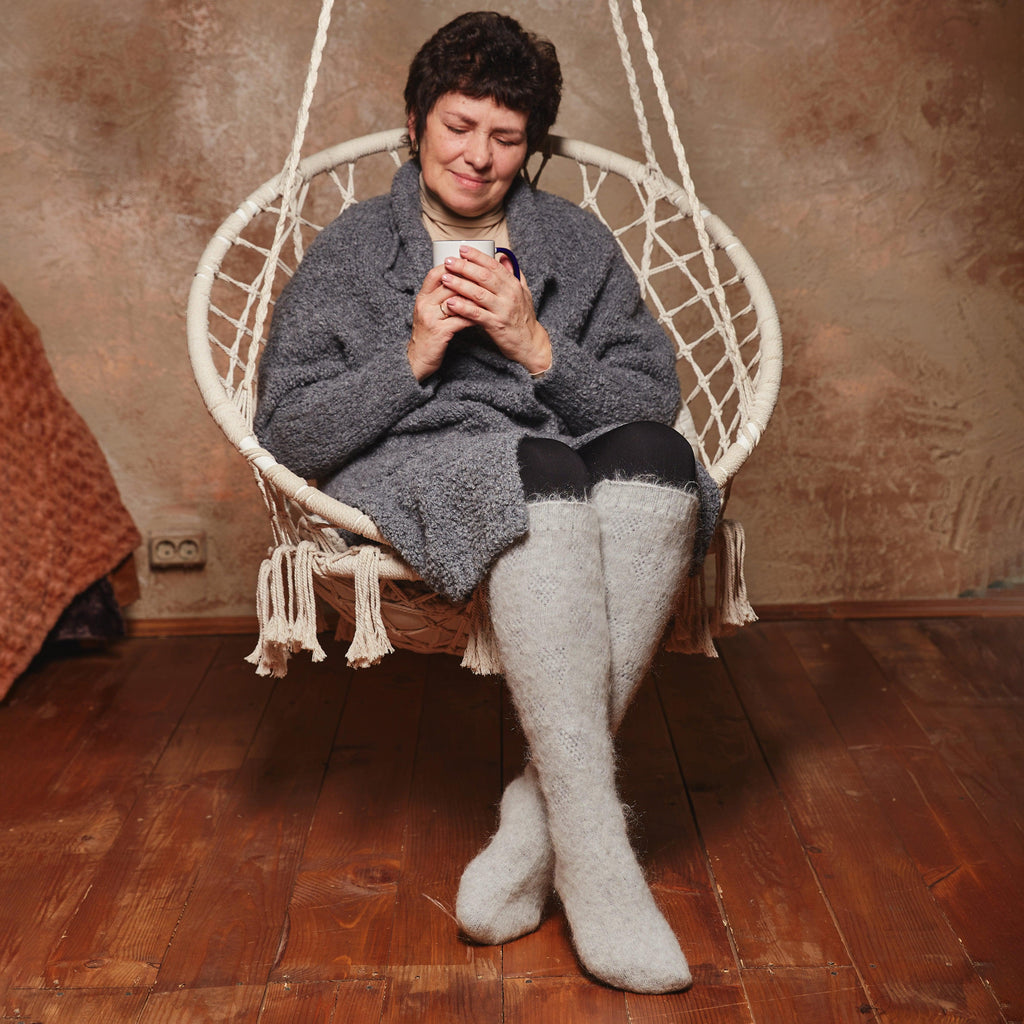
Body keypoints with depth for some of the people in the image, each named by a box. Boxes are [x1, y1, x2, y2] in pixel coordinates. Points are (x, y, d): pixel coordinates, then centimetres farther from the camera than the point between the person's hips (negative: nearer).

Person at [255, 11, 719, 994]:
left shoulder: (576, 241, 20)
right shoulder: (349, 249, 14)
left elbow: (654, 398, 10)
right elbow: (288, 431, 6)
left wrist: (537, 348, -5)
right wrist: (414, 356, -6)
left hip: (568, 470, 3)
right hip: (415, 471, -2)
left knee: (656, 459, -32)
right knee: (543, 478, -37)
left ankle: (537, 808, -28)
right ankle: (594, 856, -35)